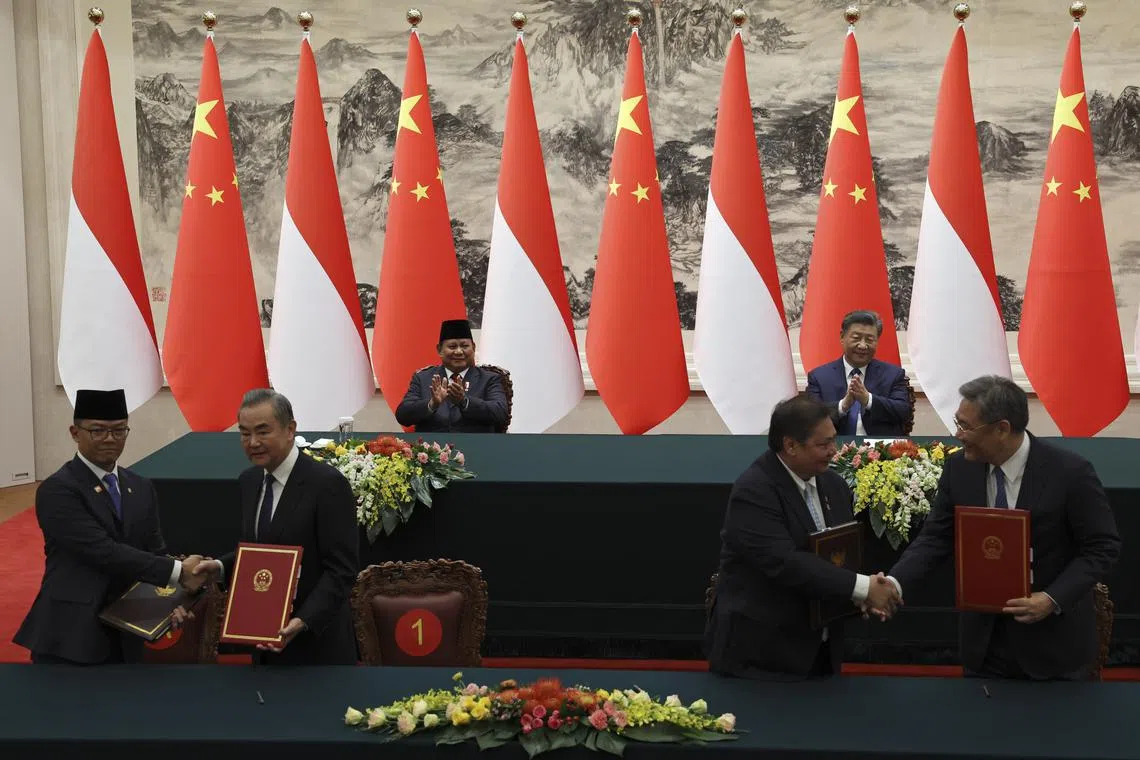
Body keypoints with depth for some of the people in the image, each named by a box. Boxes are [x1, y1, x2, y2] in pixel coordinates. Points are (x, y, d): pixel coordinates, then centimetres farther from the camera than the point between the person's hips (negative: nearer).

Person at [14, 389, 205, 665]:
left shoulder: (142, 488, 11)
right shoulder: (57, 489, -12)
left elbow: (155, 552, 9)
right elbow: (103, 552, -21)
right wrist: (178, 571, -19)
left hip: (124, 638, 6)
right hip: (69, 636, -6)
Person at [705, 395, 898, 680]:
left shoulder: (833, 485, 7)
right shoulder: (753, 492, -19)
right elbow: (784, 562, -28)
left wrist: (864, 593, -11)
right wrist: (861, 587, -26)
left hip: (821, 646, 7)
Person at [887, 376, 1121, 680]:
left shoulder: (1070, 472, -17)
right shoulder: (958, 468, -6)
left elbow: (1103, 547, -10)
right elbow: (935, 538, -1)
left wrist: (1053, 599, -22)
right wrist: (894, 584, -17)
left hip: (1053, 638, -3)